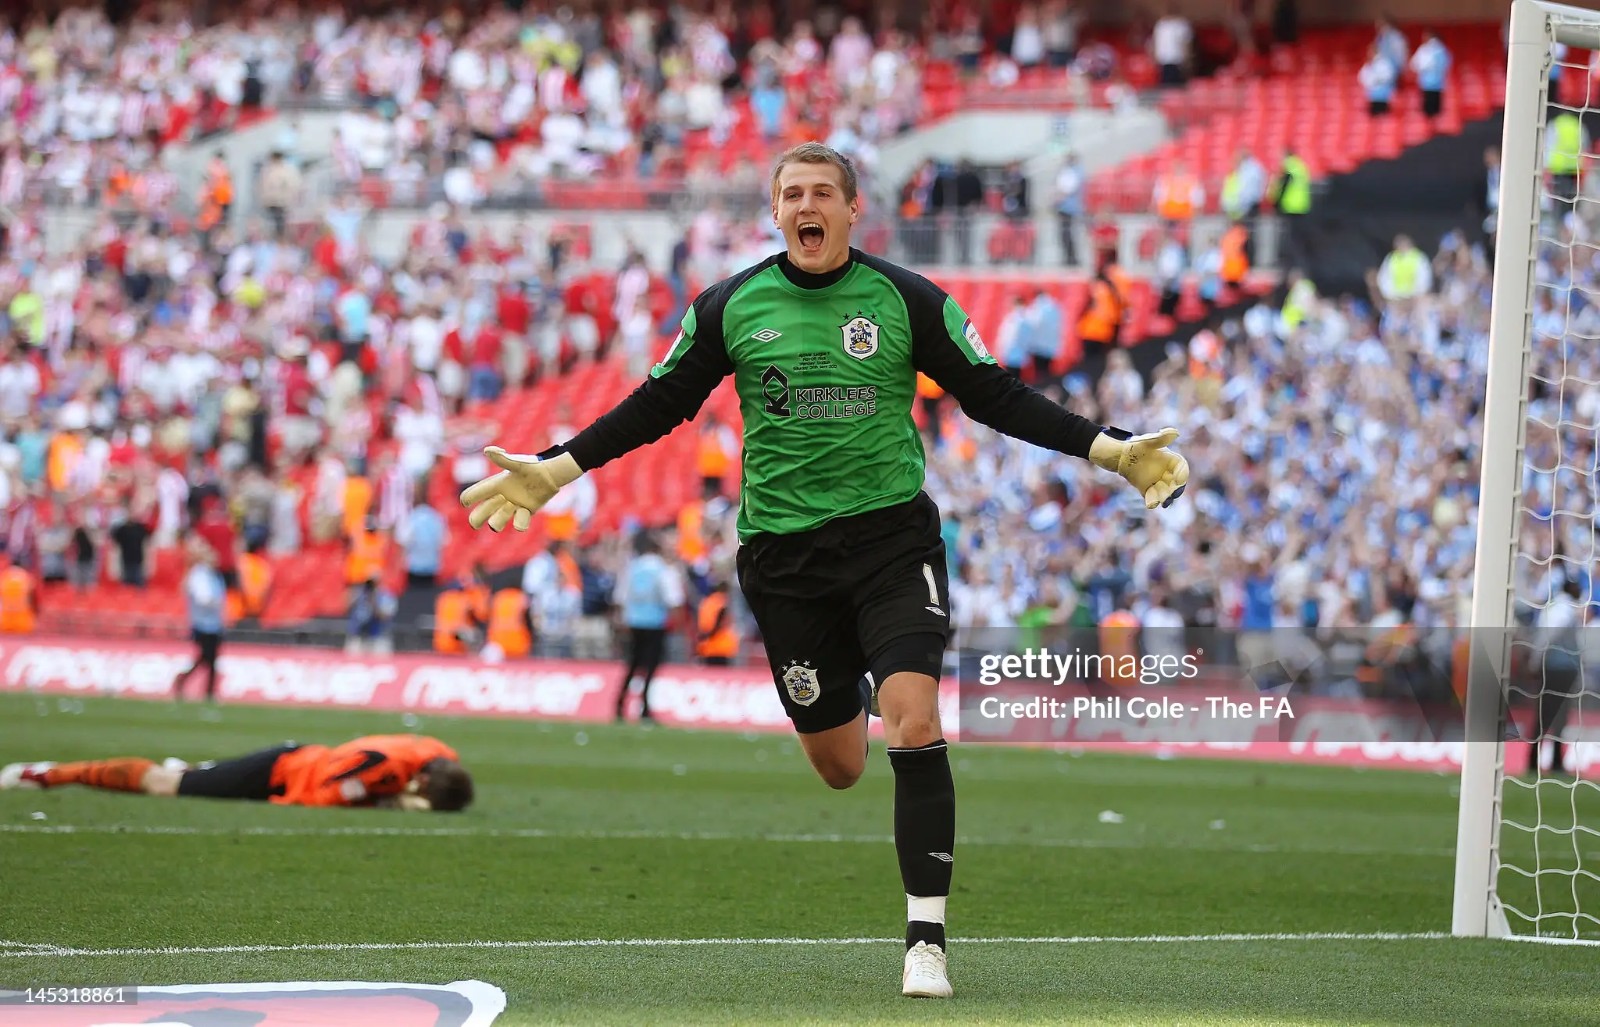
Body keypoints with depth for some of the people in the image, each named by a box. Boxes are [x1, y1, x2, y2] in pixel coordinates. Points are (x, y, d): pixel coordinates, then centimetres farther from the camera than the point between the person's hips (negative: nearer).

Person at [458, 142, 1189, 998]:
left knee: (914, 725, -20)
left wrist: (1109, 450, -4)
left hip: (892, 534, -1)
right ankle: (849, 692, 45)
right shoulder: (730, 307, 3)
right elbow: (658, 405, 12)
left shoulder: (908, 301, -1)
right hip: (783, 550, 2)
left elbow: (996, 397, 4)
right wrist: (553, 470, 7)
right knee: (838, 766, 4)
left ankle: (926, 940, -14)